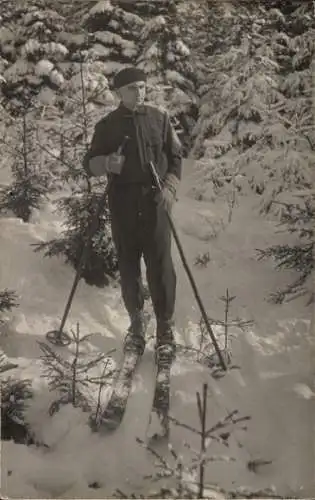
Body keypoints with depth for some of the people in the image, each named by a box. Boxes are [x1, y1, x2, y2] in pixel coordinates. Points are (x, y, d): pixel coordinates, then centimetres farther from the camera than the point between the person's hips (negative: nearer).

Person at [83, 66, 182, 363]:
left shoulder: (159, 118, 6)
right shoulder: (108, 125, 5)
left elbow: (175, 156, 9)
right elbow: (89, 163, 6)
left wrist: (170, 187, -7)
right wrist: (107, 163, -16)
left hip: (155, 200, -1)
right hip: (122, 203, 1)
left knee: (160, 265, -4)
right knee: (128, 266, 8)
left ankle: (165, 329, 7)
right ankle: (136, 323, 25)